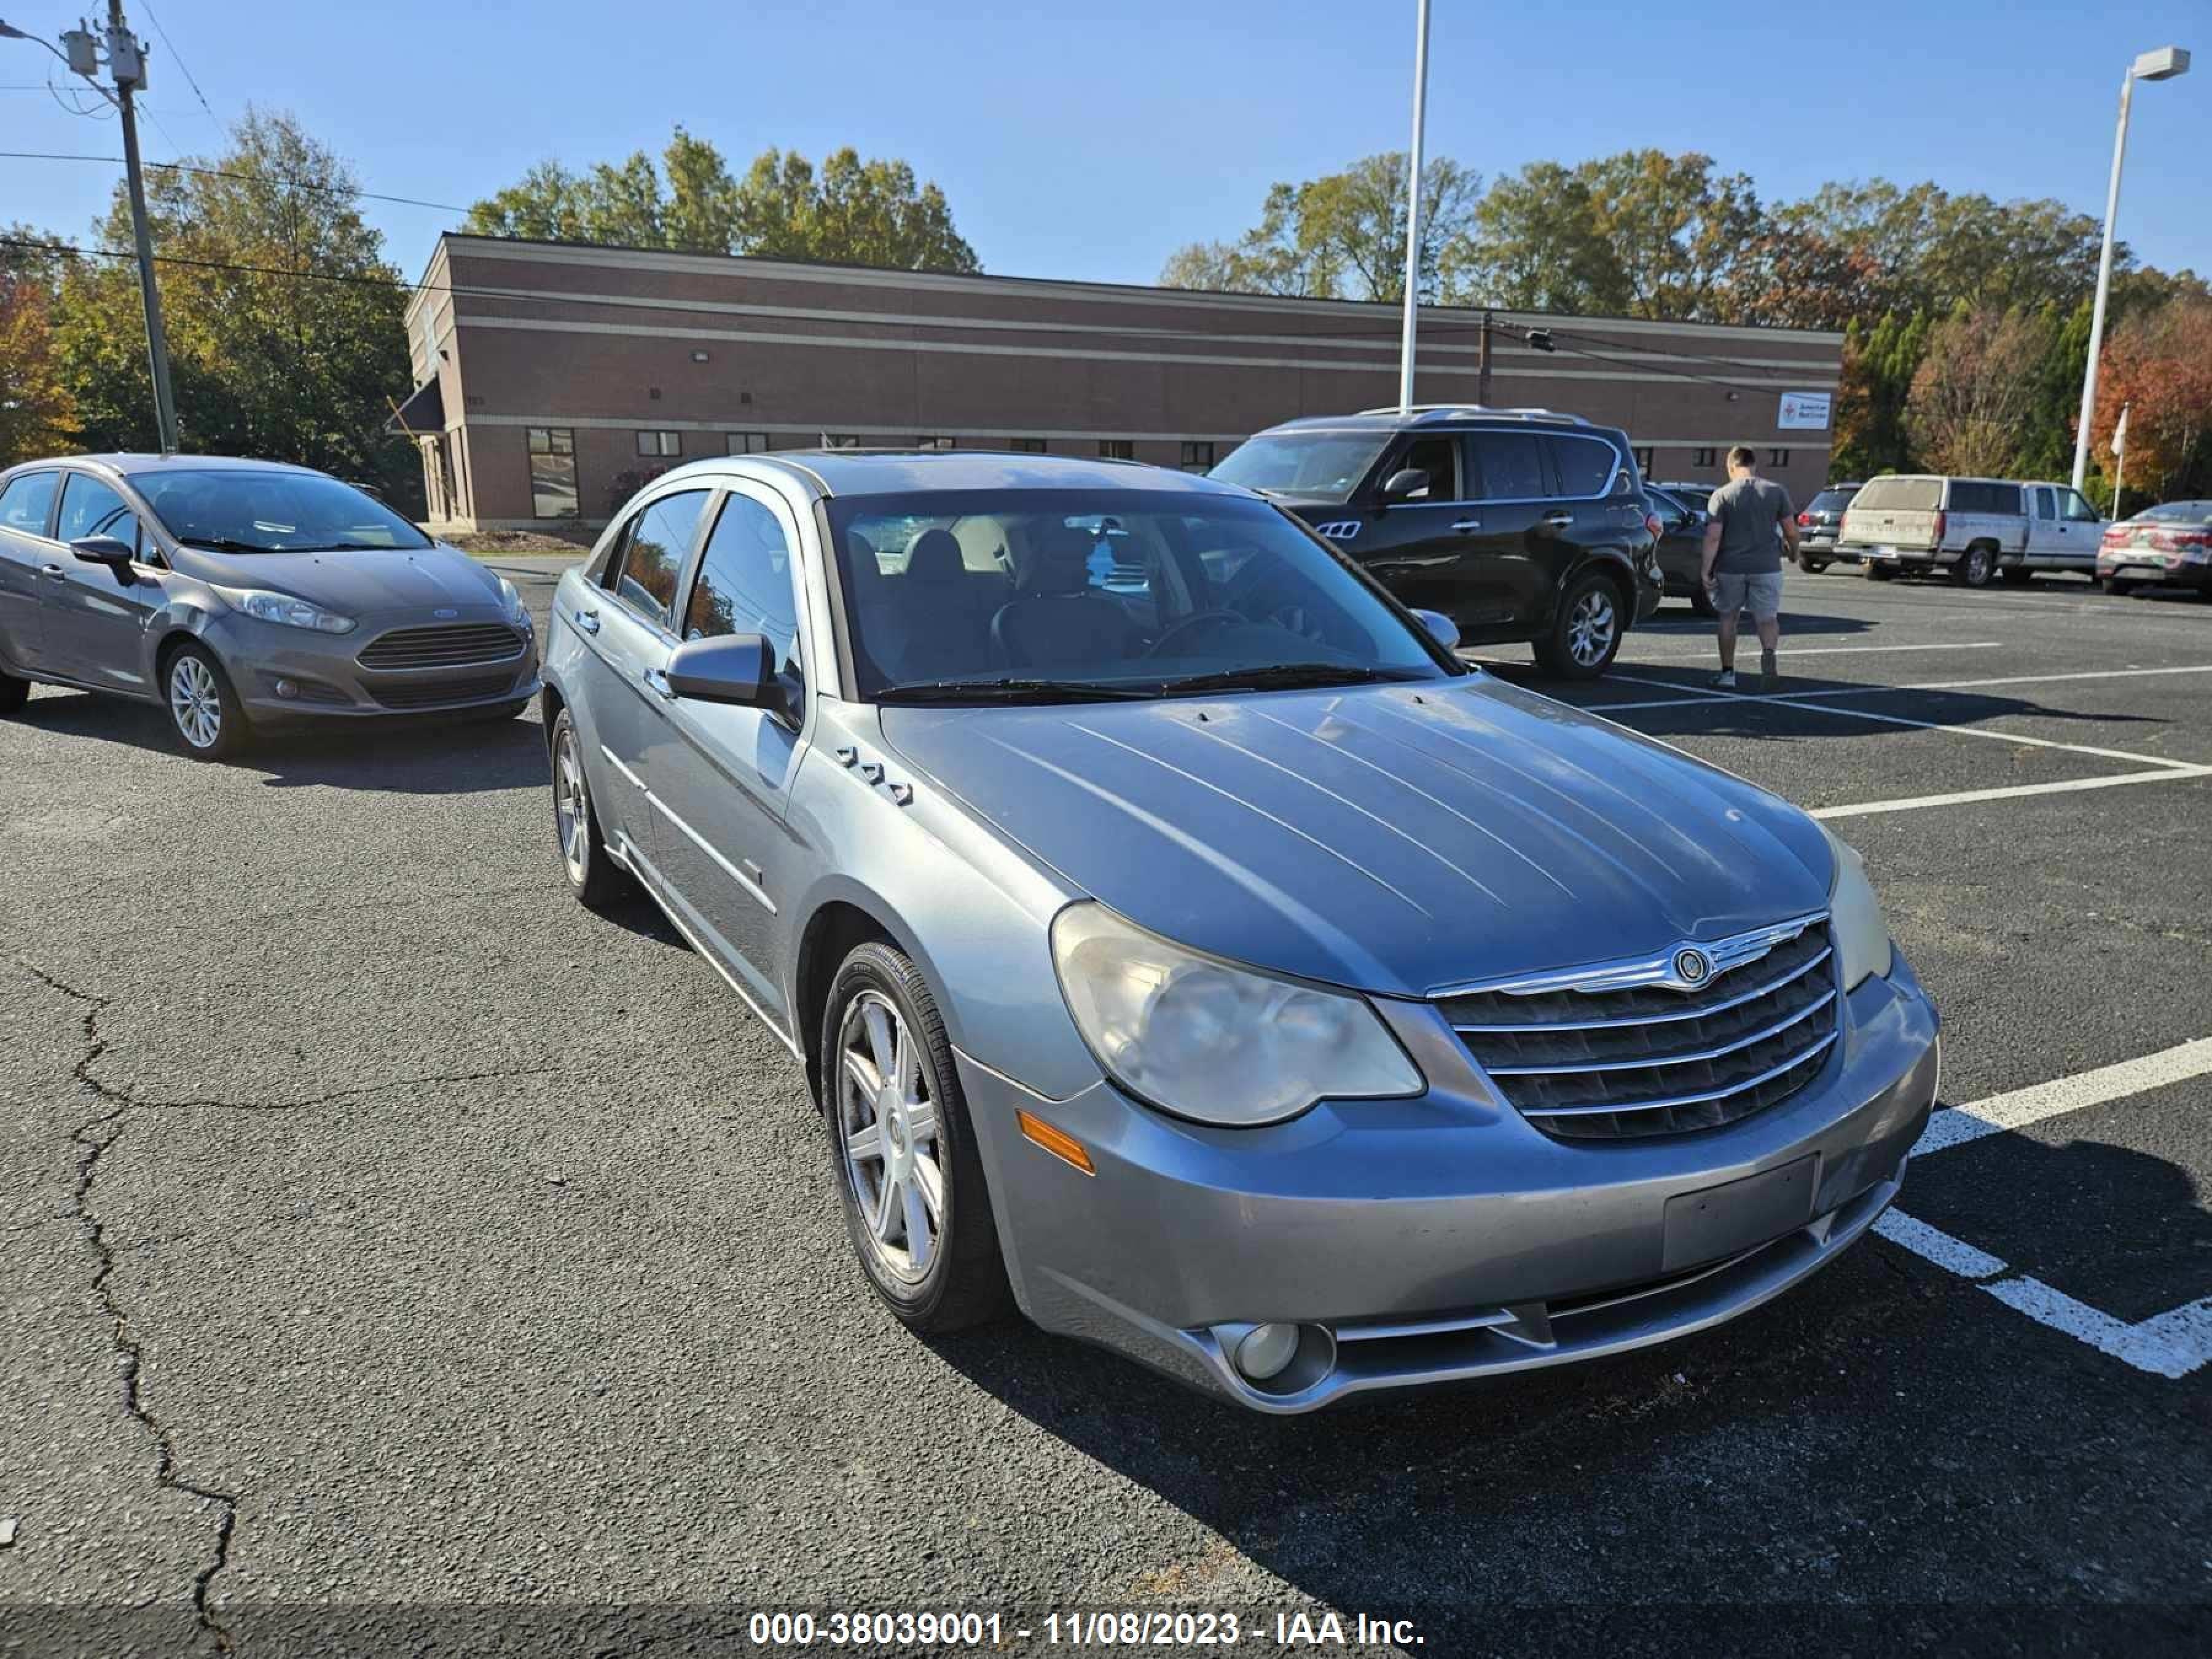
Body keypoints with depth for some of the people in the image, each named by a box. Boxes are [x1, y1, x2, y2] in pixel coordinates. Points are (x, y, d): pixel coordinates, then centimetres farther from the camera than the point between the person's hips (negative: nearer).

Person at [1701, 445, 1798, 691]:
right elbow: (1791, 531, 4)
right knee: (1767, 618, 10)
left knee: (1728, 618, 15)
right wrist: (1793, 552, 24)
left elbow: (1713, 537, -11)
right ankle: (1769, 653, -22)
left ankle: (1727, 674, 17)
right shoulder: (1777, 491, 3)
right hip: (1767, 567, 1)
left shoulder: (1722, 495, -3)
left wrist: (1707, 571, -9)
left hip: (1730, 568, -1)